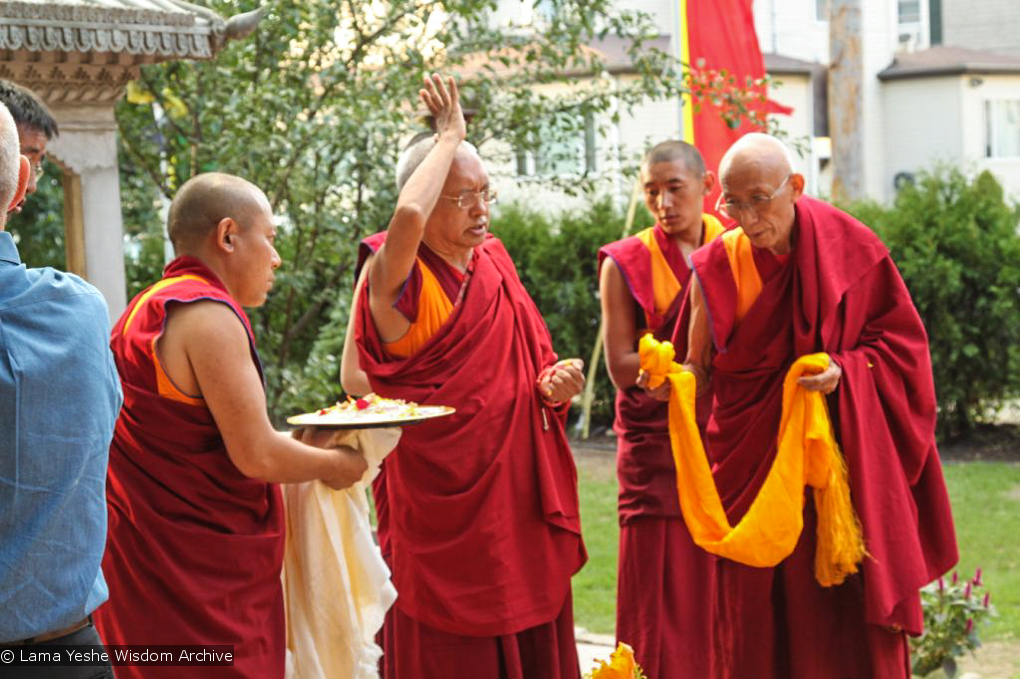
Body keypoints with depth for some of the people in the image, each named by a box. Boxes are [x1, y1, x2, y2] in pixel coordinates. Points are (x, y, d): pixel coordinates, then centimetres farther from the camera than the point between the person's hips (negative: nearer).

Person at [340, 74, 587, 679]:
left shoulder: (495, 266, 10)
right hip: (444, 526, -6)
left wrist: (553, 386, -4)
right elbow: (408, 215, -35)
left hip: (520, 509, 7)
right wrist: (450, 136, -19)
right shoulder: (400, 281, -12)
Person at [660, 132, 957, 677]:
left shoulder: (850, 248, -4)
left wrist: (845, 370, -15)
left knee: (848, 608, 0)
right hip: (751, 464, 1)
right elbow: (699, 369, 1)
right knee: (758, 622, 2)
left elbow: (901, 339, 1)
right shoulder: (717, 268, -2)